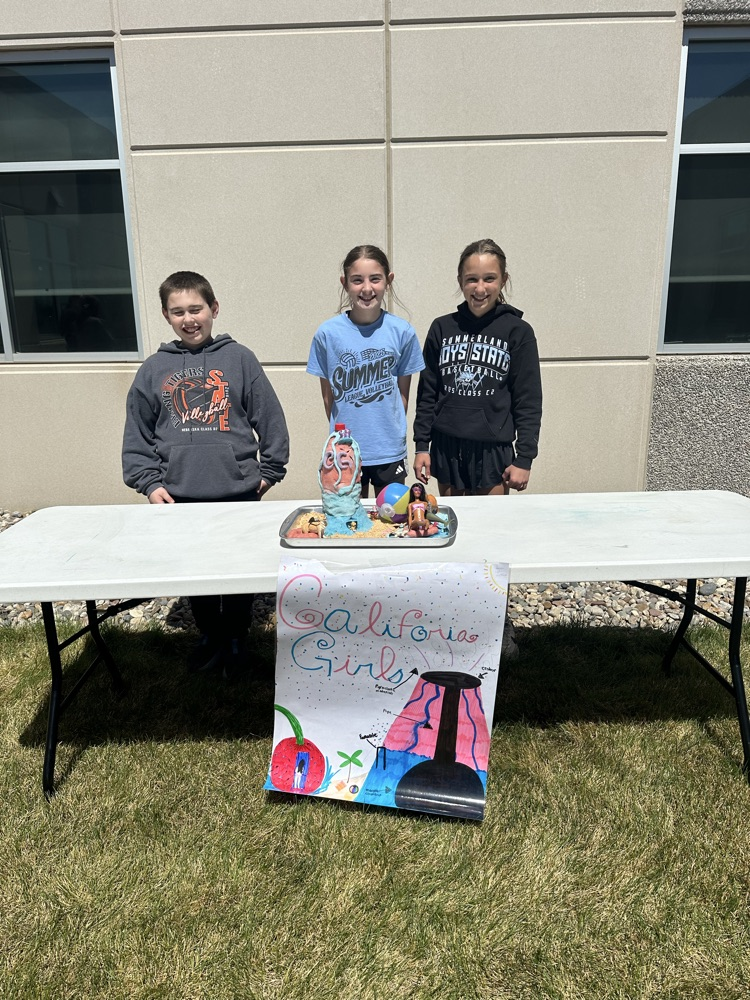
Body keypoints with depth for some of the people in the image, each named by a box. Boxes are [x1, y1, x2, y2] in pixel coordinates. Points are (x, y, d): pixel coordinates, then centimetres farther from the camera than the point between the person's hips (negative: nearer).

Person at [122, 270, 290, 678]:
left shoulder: (239, 358, -1)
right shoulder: (154, 369, 4)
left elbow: (270, 418, 0)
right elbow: (137, 434, 7)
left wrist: (269, 471, 0)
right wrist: (149, 482, -1)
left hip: (238, 491, -2)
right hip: (181, 495, 2)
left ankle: (235, 640, 31)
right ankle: (209, 636, 36)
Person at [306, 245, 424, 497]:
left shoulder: (402, 331, -6)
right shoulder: (327, 333, -7)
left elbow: (403, 392, 3)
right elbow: (328, 395, 2)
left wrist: (392, 432, 5)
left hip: (390, 450, 0)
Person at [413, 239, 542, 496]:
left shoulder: (518, 332, -2)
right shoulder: (442, 328, 4)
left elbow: (528, 401, -1)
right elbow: (427, 392, 8)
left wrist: (524, 458, -4)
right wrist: (421, 445, 5)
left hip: (493, 451, -2)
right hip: (446, 448, 2)